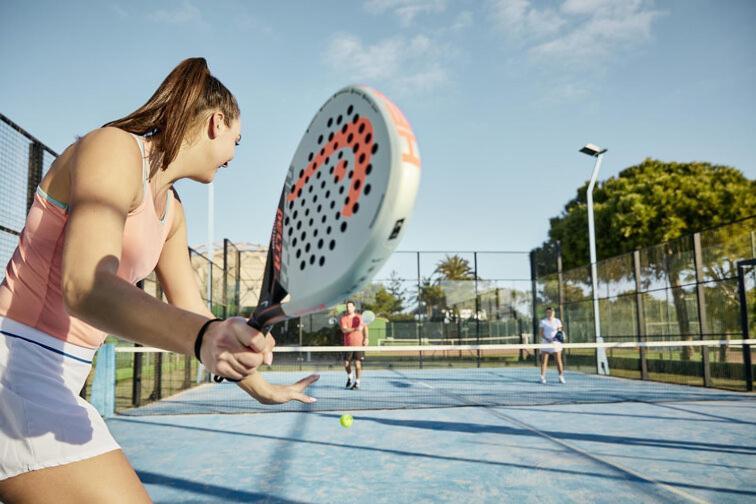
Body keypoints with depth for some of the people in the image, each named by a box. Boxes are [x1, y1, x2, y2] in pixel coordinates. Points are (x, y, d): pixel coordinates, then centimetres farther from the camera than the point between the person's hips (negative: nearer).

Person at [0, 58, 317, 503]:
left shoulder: (172, 211, 12)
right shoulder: (114, 148, -15)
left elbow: (192, 312, 15)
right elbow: (84, 287, -30)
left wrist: (260, 387, 17)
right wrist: (203, 337, -46)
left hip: (57, 379, 10)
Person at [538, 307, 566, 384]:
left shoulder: (557, 321, 7)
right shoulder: (543, 322, 6)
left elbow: (560, 331, 4)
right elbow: (541, 333, 1)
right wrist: (547, 339, -15)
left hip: (556, 343, 0)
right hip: (545, 343, 0)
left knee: (558, 361, -1)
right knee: (544, 361, -5)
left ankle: (561, 377, 6)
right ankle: (542, 377, -4)